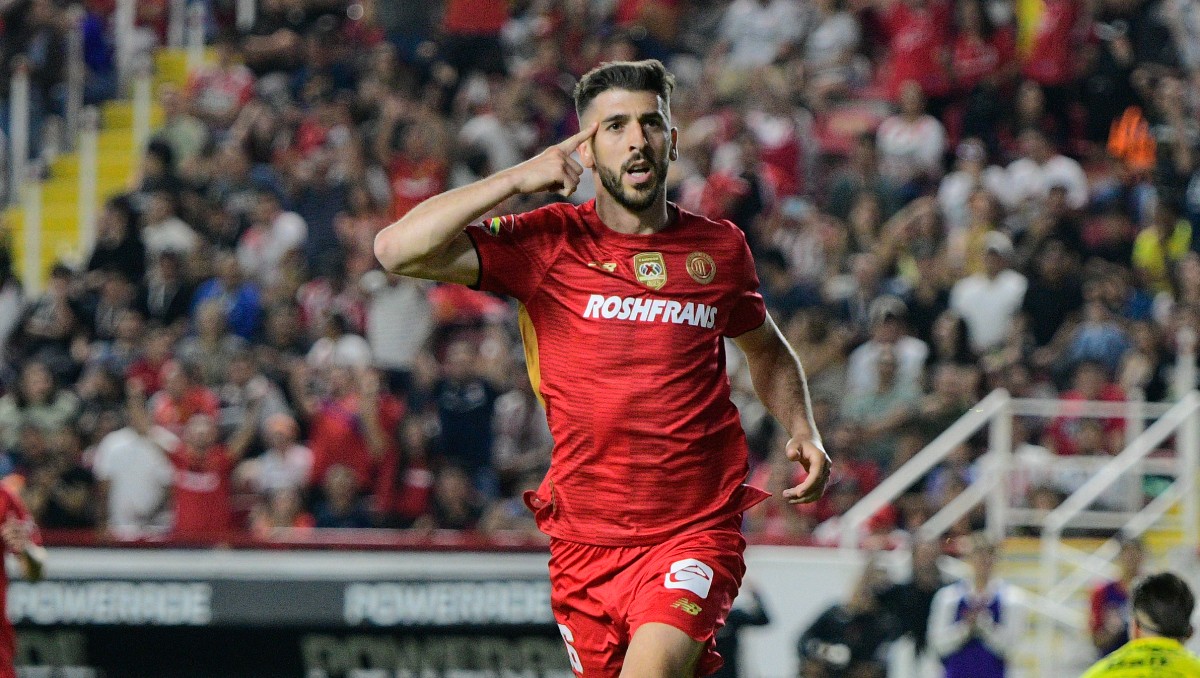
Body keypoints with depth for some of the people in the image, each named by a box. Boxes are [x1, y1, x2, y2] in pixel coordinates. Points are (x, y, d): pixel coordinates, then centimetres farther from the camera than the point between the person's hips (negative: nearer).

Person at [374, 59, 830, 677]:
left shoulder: (720, 248, 5)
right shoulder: (548, 243, -2)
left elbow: (767, 352, 26)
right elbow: (397, 250, -15)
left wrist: (802, 432, 8)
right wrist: (518, 179, -15)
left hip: (696, 532, -1)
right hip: (585, 541, 1)